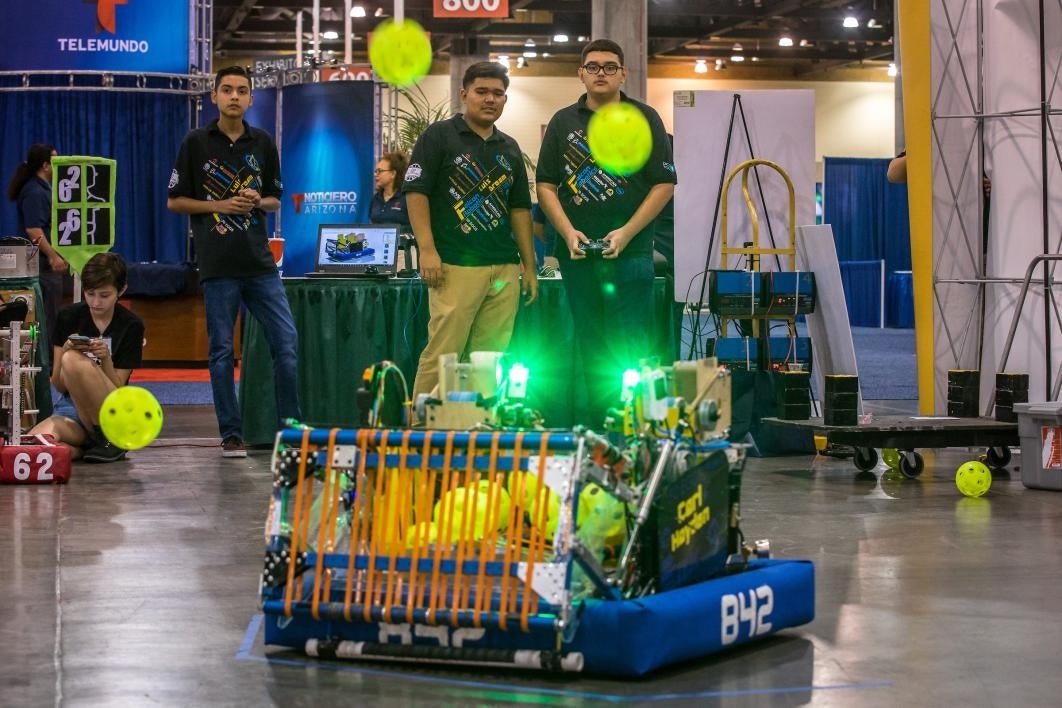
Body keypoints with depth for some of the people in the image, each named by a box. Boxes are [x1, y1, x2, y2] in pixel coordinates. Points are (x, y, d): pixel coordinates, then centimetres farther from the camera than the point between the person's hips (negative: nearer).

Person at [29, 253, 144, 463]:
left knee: (73, 360, -32)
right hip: (70, 407, 2)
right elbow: (59, 385, 2)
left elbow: (116, 389, -4)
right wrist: (67, 350, -17)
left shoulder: (131, 325, -2)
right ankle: (83, 448, -3)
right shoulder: (68, 317, 3)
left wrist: (105, 357, -22)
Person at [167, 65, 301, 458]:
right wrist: (220, 206, -10)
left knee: (287, 341, -3)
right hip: (217, 264, -3)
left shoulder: (263, 144, 10)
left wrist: (258, 201, -5)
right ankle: (231, 435, 9)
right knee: (222, 351, 2)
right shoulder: (196, 142, 2)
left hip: (260, 261, 3)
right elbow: (175, 201, 3)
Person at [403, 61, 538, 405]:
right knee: (443, 351, -9)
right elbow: (416, 192, -5)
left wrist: (530, 266, 15)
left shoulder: (509, 148, 18)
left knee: (492, 357, 4)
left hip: (504, 268, 6)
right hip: (455, 266, -6)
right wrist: (427, 250, -14)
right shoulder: (439, 136, 1)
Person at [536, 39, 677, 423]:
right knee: (588, 347, 7)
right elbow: (545, 185, 9)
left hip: (630, 252, -3)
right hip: (577, 251, 3)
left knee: (630, 347, -6)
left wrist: (627, 233, -11)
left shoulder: (645, 119, 4)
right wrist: (568, 232, -7)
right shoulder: (564, 122, 12)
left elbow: (664, 183, 0)